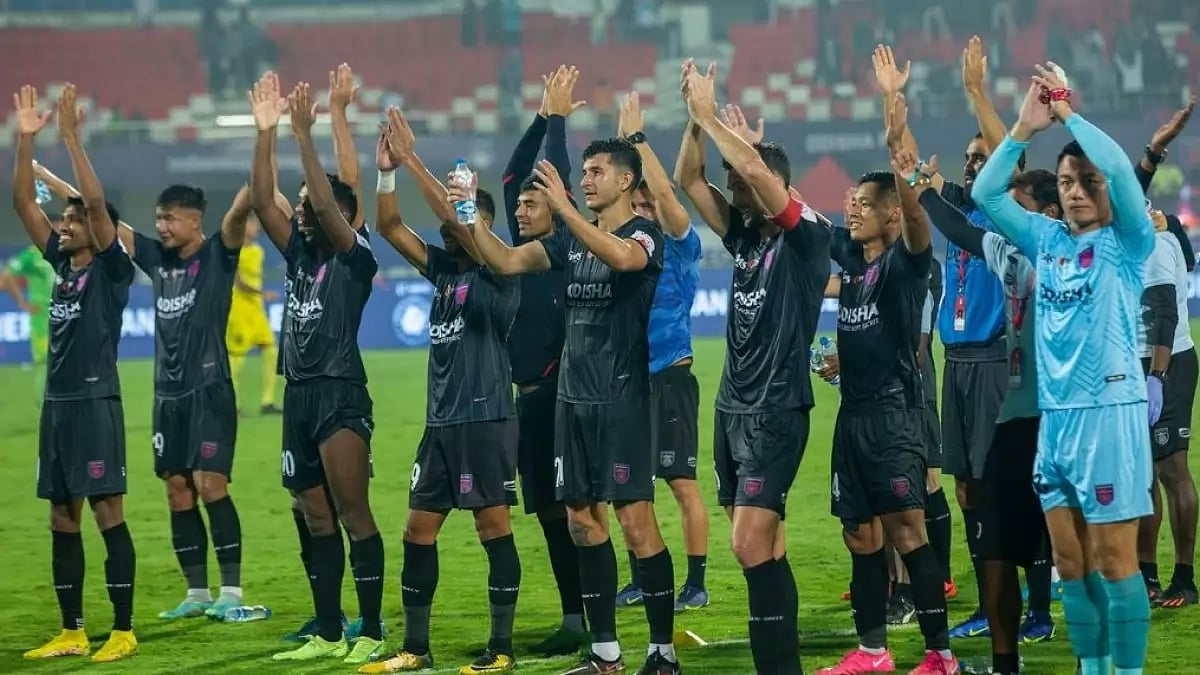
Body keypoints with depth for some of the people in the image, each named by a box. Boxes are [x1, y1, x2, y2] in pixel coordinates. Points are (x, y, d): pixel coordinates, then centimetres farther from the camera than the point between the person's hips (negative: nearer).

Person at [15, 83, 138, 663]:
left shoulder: (112, 269, -5)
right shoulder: (61, 264, 13)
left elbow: (98, 204, -18)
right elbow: (23, 203, 11)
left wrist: (71, 138, -20)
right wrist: (25, 139, 2)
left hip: (95, 403, -8)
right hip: (56, 403, 8)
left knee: (108, 513, -6)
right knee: (62, 518, 9)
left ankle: (123, 632, -4)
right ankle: (72, 631, 14)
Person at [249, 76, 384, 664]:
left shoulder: (357, 259, -4)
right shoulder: (299, 255, 14)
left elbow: (325, 202, -18)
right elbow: (261, 200, 8)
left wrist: (304, 134, -17)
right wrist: (265, 131, 2)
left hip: (341, 395, -7)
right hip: (298, 395, 7)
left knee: (353, 514, -9)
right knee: (316, 521, 10)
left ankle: (371, 633, -8)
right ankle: (328, 634, 15)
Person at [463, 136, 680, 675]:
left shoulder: (644, 235, -7)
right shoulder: (570, 241, 13)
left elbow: (621, 256, -30)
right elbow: (506, 262, 8)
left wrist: (565, 208, -34)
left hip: (621, 398, -7)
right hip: (573, 396, 7)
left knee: (636, 520, -10)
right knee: (583, 519, 8)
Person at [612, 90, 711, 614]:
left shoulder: (680, 246, -7)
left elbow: (665, 192, -17)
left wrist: (638, 137, -16)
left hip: (670, 378, -7)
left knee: (683, 484, -4)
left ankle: (696, 584, 1)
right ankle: (639, 580, 18)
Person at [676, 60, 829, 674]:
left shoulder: (807, 236, -9)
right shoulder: (744, 235, 12)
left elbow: (755, 169, -22)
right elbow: (688, 179, 10)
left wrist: (710, 115, -14)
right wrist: (695, 117, -2)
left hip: (777, 412, -8)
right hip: (733, 406, 8)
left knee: (751, 544, -16)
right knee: (762, 546, 10)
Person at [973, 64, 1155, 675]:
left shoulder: (1127, 243, -4)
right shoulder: (1047, 240, 11)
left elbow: (1120, 170, -20)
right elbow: (985, 193, 9)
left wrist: (1068, 114, -11)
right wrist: (1025, 128, -1)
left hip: (1109, 412, -6)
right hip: (1053, 413, 6)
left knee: (1114, 560, -4)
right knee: (1070, 560, 9)